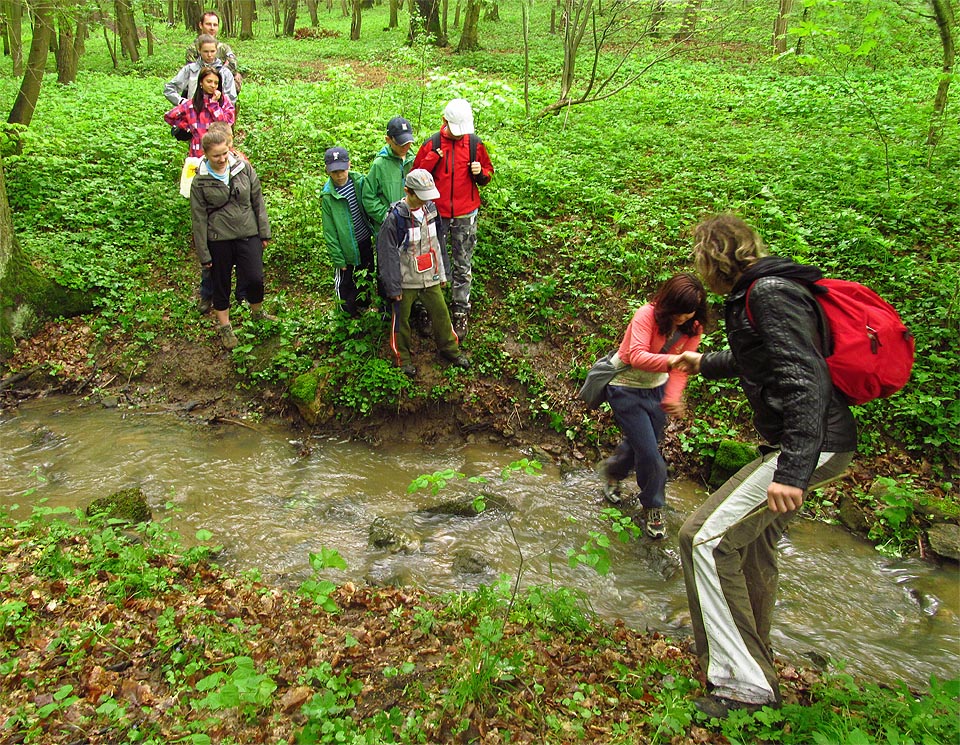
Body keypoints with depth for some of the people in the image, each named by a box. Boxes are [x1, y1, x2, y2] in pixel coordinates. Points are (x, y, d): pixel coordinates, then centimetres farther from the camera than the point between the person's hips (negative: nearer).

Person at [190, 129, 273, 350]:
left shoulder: (244, 168, -4)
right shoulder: (200, 182, -9)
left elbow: (258, 201, 5)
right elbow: (199, 219, -5)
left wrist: (264, 232, 6)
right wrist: (204, 255, -4)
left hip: (248, 234, 1)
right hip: (218, 240, -1)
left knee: (255, 279, -1)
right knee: (221, 284, 11)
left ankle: (257, 312, 30)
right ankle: (224, 326, 29)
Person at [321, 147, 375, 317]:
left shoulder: (359, 182, -7)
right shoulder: (328, 196, -17)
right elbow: (329, 231, -13)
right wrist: (338, 258, -13)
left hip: (365, 241, 5)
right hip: (346, 247, -5)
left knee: (367, 277, 21)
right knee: (345, 283, 6)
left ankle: (364, 306, 44)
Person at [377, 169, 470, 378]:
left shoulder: (431, 209, -2)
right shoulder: (395, 217, -19)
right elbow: (387, 254, -15)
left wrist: (442, 273, 14)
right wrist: (394, 288, -11)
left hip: (430, 277, 5)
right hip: (406, 281, -4)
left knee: (441, 312, 13)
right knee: (402, 318, 10)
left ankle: (449, 349, 33)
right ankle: (403, 357, 29)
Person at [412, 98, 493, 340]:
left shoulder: (474, 144, -3)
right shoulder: (431, 145, -6)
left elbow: (487, 173, 9)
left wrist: (480, 173, -15)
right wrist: (432, 159, -19)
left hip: (465, 215, 0)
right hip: (436, 214, 0)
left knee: (463, 266, 8)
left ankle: (461, 312, 19)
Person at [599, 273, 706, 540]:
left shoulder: (692, 328, -9)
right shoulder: (647, 315, -27)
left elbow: (681, 368, -15)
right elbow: (637, 357, -42)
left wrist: (673, 398, -33)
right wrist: (672, 360, -59)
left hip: (655, 388, 6)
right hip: (626, 387, -6)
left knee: (640, 443, 18)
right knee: (649, 453, -7)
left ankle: (613, 472, 51)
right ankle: (653, 508, 17)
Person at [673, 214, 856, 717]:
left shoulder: (768, 295, -17)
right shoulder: (758, 293, 15)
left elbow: (805, 380, -27)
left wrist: (791, 472, -33)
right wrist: (704, 363, 48)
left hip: (814, 445, -11)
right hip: (805, 444, 11)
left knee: (706, 537, -13)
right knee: (752, 543, 23)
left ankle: (744, 681, -6)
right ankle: (755, 655, 41)